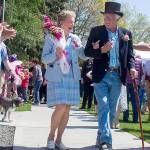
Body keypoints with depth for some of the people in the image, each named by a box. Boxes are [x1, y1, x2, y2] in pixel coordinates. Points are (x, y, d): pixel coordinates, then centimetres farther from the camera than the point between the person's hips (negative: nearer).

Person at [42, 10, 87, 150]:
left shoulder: (75, 38, 12)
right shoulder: (51, 36, -1)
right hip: (56, 77, -5)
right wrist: (55, 55, -21)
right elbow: (44, 58, -3)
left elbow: (84, 55, 3)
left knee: (67, 109, 3)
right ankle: (51, 136, 4)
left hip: (72, 77, 5)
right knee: (60, 107, -15)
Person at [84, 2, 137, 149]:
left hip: (117, 76, 3)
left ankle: (101, 136, 27)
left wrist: (131, 67, -9)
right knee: (104, 107, -11)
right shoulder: (96, 31, 0)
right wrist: (102, 50, -19)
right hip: (101, 76, -3)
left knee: (112, 109, 11)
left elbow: (129, 54, 10)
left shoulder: (126, 33, 6)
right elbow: (87, 51, -2)